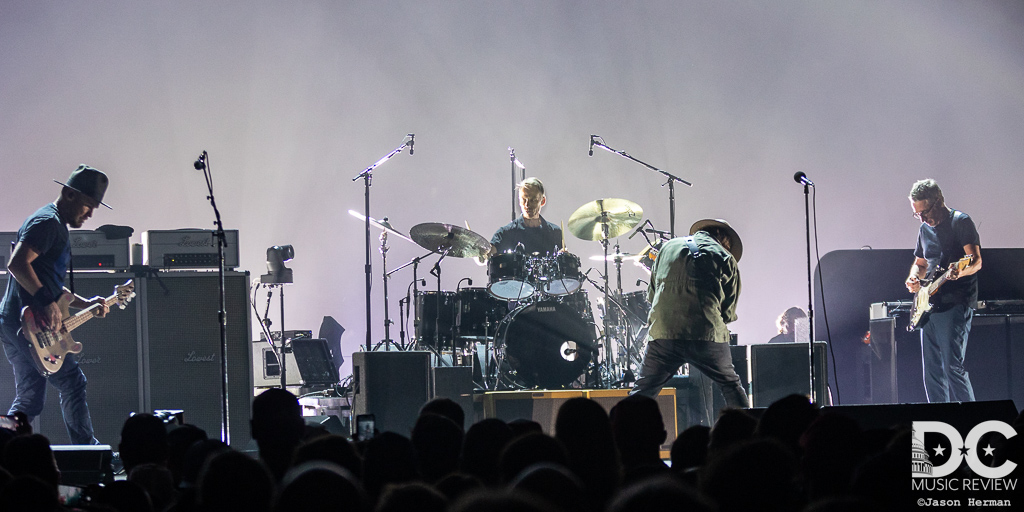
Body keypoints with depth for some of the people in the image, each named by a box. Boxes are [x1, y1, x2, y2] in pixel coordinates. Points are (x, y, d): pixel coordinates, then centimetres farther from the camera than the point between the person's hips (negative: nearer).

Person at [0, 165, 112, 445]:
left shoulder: (58, 227, 23)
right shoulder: (47, 222, -12)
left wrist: (83, 303, 21)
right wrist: (47, 302, -24)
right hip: (28, 324, -11)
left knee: (29, 400, 11)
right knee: (72, 383, -5)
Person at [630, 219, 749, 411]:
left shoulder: (668, 247, 17)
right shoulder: (725, 258, 7)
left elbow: (651, 295, 21)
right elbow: (729, 312, 10)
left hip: (662, 333, 2)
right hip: (707, 336, -2)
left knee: (642, 391, 10)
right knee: (731, 386, 17)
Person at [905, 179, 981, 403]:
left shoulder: (961, 222, -6)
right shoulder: (925, 229, 17)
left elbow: (976, 261, -13)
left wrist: (959, 272, -35)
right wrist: (913, 279, 6)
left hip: (955, 306, -8)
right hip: (929, 307, 8)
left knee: (953, 367, -16)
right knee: (932, 372, 7)